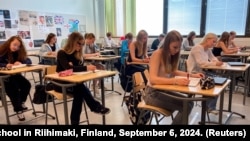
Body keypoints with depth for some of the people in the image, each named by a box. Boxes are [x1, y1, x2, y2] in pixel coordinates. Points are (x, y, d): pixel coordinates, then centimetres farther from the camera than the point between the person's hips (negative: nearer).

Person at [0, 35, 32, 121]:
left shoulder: (18, 53, 5)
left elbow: (28, 61, -2)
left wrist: (21, 62, -23)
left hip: (14, 75, 5)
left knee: (27, 84, -16)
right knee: (14, 88, -27)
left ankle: (21, 102, 9)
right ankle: (18, 109, -10)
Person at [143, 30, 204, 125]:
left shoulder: (171, 55, 4)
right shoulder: (157, 54, -19)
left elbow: (173, 71, 18)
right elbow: (153, 79, -31)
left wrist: (192, 75, 6)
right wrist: (176, 81, -40)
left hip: (164, 90, 8)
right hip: (153, 93, -8)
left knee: (189, 103, -2)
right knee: (186, 106, -15)